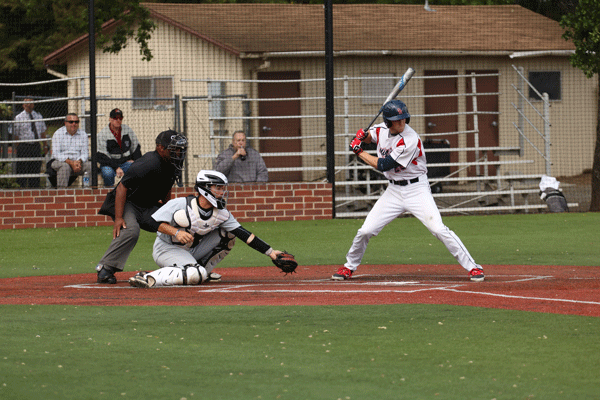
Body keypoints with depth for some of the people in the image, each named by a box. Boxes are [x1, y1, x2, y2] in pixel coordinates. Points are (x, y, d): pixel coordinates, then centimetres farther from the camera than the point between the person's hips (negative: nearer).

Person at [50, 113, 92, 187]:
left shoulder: (83, 135, 9)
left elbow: (84, 153, 3)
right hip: (59, 161, -3)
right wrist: (71, 162, -25)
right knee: (65, 166, -37)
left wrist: (79, 162, -21)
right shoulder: (58, 134, -2)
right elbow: (56, 154, -12)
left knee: (90, 165, -23)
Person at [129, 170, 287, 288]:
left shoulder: (221, 214, -6)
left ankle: (203, 271, 7)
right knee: (195, 275, -34)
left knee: (227, 233, -3)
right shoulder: (181, 205, -20)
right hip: (166, 248, -7)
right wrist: (176, 232, -31)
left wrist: (270, 252, -17)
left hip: (193, 250, 7)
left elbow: (244, 234, -10)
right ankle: (149, 278, -31)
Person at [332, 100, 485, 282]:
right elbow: (368, 136, 22)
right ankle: (349, 267, 24)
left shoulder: (411, 140, -24)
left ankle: (472, 267, -12)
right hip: (394, 190, 6)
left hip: (416, 190, -6)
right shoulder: (382, 130, -3)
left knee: (438, 229, -19)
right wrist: (361, 136, -3)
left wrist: (359, 152, -13)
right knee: (366, 231, 1)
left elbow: (383, 165, -22)